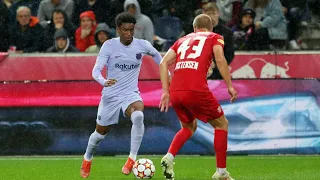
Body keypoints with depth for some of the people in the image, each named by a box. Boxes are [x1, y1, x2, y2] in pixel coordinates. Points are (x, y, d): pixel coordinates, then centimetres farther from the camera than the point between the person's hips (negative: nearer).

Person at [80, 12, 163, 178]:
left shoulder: (142, 45, -6)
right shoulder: (109, 46, -12)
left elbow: (156, 55, 18)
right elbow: (96, 70, -20)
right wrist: (103, 81, -42)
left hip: (131, 94, 0)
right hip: (110, 95, 0)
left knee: (138, 116, -34)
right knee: (101, 132, 14)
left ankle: (132, 159, -26)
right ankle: (87, 159, 46)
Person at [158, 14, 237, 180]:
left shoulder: (183, 40, 27)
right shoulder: (214, 38, 16)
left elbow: (164, 63, 14)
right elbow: (220, 59, -4)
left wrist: (165, 92, 13)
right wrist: (230, 86, -4)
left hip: (175, 92, 5)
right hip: (196, 90, -5)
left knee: (189, 127, 28)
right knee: (221, 124, 15)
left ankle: (169, 157, 3)